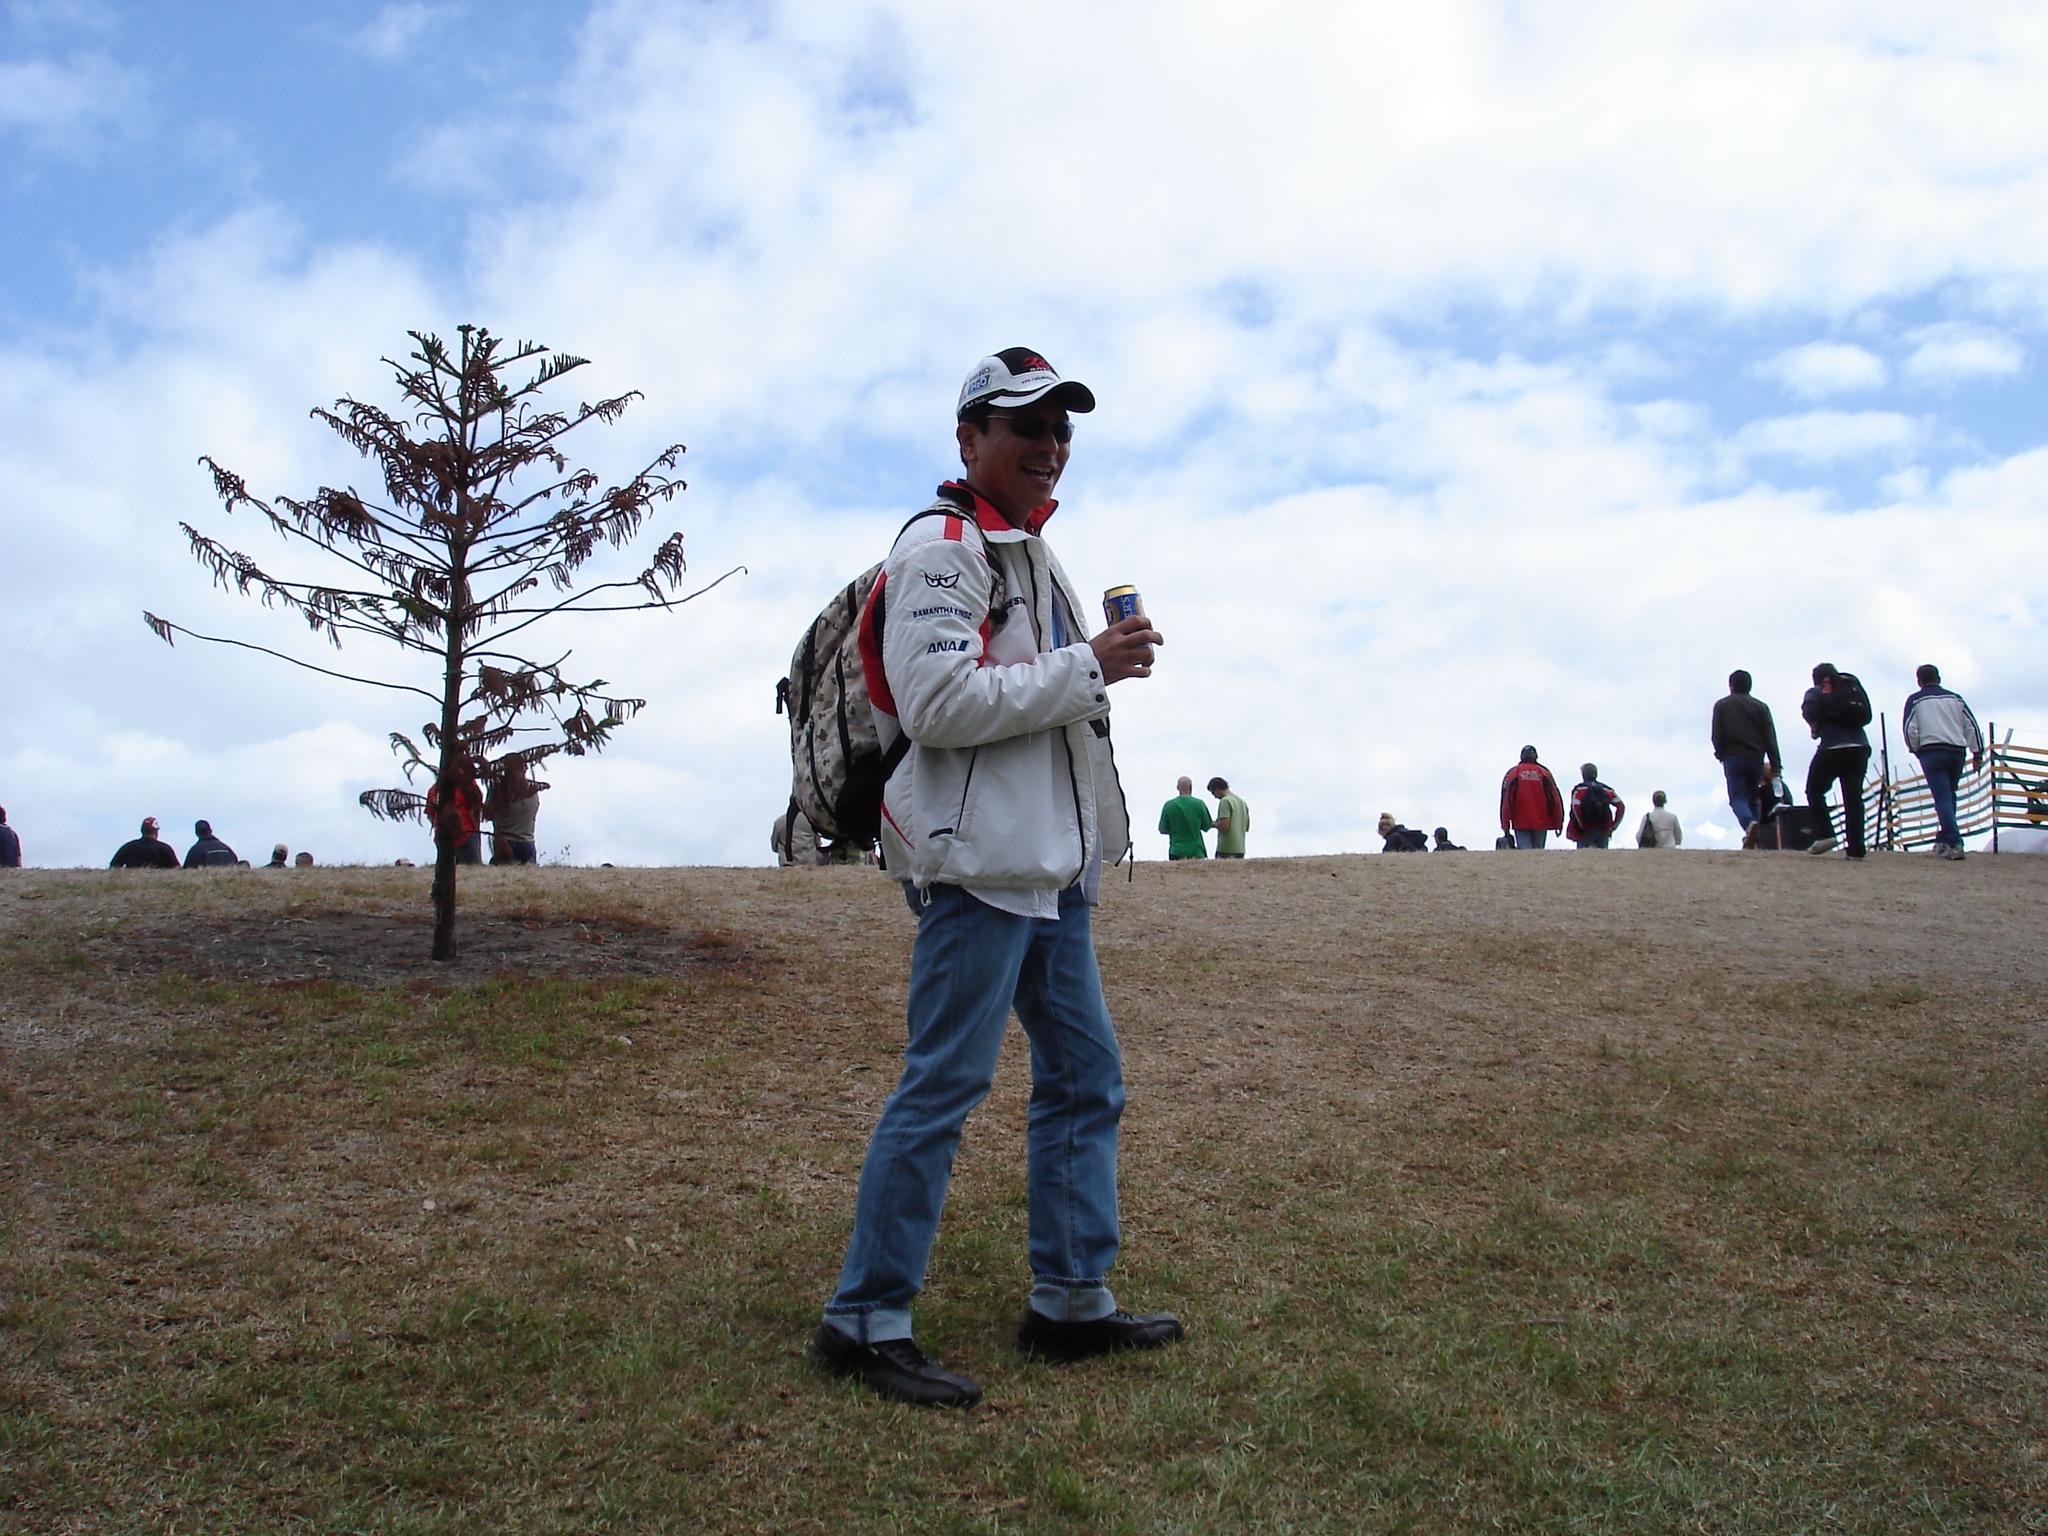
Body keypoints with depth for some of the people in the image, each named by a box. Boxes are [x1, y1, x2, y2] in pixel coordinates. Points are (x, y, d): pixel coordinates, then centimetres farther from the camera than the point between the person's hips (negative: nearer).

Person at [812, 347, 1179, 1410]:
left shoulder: (1032, 553, 22)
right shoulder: (942, 547, -9)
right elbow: (939, 702, -22)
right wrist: (1087, 667, -16)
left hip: (1051, 871, 10)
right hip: (979, 863, -10)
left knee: (1087, 1079, 12)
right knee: (942, 1087, -8)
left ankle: (1072, 1302, 21)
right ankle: (864, 1319, 3)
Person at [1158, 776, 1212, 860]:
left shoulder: (1169, 805, -4)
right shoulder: (1199, 804, -5)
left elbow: (1163, 829, 1)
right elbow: (1206, 827, 2)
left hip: (1176, 852, 0)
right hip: (1196, 851, 0)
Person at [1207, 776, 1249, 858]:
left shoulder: (1225, 801, -10)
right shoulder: (1242, 801, 16)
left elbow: (1224, 826, -19)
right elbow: (1247, 827, 20)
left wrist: (1214, 824, 0)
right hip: (1240, 849, 9)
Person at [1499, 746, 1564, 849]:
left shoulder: (1513, 773, 1)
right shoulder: (1544, 773, 4)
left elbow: (1506, 800, -4)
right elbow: (1555, 799, 3)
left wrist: (1505, 825, -2)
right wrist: (1558, 822, 8)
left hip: (1521, 824, -1)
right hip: (1541, 823, 1)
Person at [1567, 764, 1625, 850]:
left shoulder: (1579, 789, -1)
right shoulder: (1606, 789, 12)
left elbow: (1576, 807, -18)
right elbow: (1621, 806, 3)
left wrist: (1583, 826, -12)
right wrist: (1613, 826, 2)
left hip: (1585, 833, -4)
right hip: (1603, 832, 4)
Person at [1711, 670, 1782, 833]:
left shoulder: (1721, 705, 6)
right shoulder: (1761, 706, 12)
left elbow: (1716, 735, -1)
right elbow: (1771, 738, 6)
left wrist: (1721, 755, 12)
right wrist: (1775, 764, 4)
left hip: (1733, 758, -3)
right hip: (1756, 758, 3)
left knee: (1737, 797, -6)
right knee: (1753, 799, 10)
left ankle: (1749, 823, -35)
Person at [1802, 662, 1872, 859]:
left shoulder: (1816, 693, 6)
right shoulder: (1855, 686, 17)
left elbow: (1809, 711, -13)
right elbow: (1867, 716, 9)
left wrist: (1817, 729, 4)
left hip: (1832, 748, -4)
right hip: (1860, 746, 4)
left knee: (1814, 791, 12)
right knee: (1853, 798, 4)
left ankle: (1825, 834, -5)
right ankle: (1856, 848, -1)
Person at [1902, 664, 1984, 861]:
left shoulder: (1915, 700, 7)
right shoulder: (1955, 698, 18)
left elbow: (1909, 728, -2)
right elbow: (1971, 725, 12)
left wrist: (1915, 749, 14)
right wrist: (1977, 754, 12)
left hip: (1931, 751, -4)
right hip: (1957, 750, 4)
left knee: (1942, 798, -9)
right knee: (1950, 796, 17)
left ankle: (1954, 843, -21)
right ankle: (1943, 840, 21)